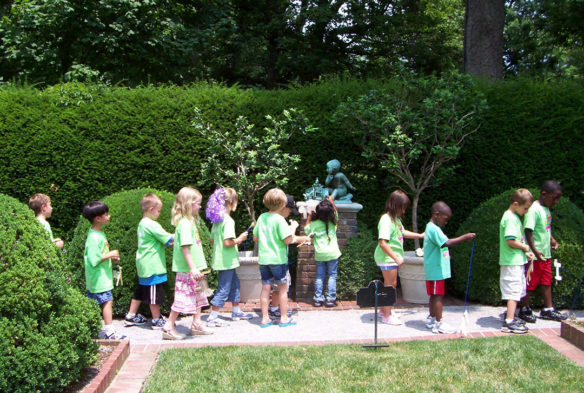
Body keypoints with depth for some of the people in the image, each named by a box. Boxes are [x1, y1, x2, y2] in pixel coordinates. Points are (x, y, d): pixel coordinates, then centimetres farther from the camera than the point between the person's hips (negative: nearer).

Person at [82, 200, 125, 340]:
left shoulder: (99, 233, 11)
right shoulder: (94, 237, -21)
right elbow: (94, 260, -24)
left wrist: (111, 256, 10)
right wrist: (110, 255, -16)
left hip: (98, 278, 10)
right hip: (99, 278, -10)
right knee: (107, 301, -11)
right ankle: (108, 330, -10)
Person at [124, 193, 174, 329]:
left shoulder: (142, 224, 12)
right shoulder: (152, 225, -18)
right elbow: (168, 238, -15)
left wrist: (168, 242, 14)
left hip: (143, 266, 10)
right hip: (153, 266, -10)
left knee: (140, 292, 18)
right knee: (154, 293, 1)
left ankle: (131, 316, 25)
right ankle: (156, 320, 10)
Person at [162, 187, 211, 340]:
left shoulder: (190, 221, 13)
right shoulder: (185, 223, -18)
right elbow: (185, 247, -22)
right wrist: (193, 268, -24)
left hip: (193, 269, 10)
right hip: (186, 269, -10)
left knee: (198, 296, 15)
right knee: (183, 298, -4)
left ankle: (196, 324, 25)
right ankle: (168, 328, 3)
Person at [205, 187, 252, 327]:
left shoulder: (217, 219, 7)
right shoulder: (228, 220, -20)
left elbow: (212, 239, 14)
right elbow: (228, 242, -26)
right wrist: (239, 239, -9)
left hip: (224, 261, 10)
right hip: (227, 261, -10)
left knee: (234, 283, 22)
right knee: (223, 289, -3)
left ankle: (236, 312, 32)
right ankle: (212, 318, 1)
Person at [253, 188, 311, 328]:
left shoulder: (262, 217, 5)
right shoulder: (279, 219, -14)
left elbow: (255, 238, 12)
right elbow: (288, 240, -17)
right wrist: (293, 227, -2)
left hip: (263, 258, 5)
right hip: (277, 258, -5)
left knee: (265, 287, 9)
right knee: (283, 287, 8)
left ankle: (265, 319, 12)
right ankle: (284, 318, 15)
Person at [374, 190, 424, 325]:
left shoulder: (396, 218, 10)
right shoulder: (386, 220, -21)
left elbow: (402, 232, 27)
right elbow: (382, 243, -26)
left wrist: (420, 235, 21)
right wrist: (396, 258, -25)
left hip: (392, 257, 10)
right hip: (387, 258, -10)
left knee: (390, 284, 18)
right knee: (390, 285, -3)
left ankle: (384, 310, 32)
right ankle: (387, 316, 6)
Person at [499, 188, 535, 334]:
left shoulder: (514, 217, 15)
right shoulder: (510, 218, -17)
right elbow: (511, 241, -24)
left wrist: (525, 252, 9)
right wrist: (525, 247, -9)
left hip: (517, 261, 10)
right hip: (512, 262, -10)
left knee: (516, 291, 17)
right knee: (514, 291, -9)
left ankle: (510, 317, 26)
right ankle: (509, 322, -9)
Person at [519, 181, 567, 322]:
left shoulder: (546, 209, 9)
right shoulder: (534, 210, -18)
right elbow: (528, 231, -23)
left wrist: (551, 239, 9)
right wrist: (535, 251, -27)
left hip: (546, 254, 9)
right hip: (534, 256, -9)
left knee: (547, 282, 16)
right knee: (530, 282, 3)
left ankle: (548, 309, 26)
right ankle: (525, 310, 15)